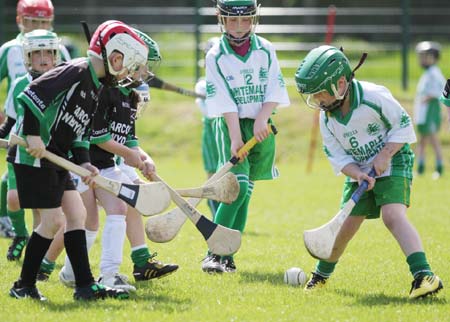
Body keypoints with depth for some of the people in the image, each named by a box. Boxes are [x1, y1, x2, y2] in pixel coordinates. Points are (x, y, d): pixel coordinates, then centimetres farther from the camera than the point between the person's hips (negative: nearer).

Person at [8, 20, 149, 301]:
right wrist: (33, 135, -23)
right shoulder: (76, 72, -15)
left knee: (77, 214, 5)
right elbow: (32, 95, -23)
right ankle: (24, 286, 2)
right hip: (34, 152, -10)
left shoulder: (97, 87, 14)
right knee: (54, 219, -8)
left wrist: (83, 162, 2)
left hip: (56, 158, 10)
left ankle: (85, 286, 5)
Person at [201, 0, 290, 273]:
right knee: (237, 188, -17)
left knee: (245, 191, 4)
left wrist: (262, 119, -16)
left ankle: (227, 255, 9)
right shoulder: (216, 56, -4)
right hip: (231, 126, -3)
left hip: (261, 126, 3)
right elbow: (225, 101, -11)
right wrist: (235, 138, -18)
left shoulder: (265, 50, 3)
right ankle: (213, 253, -14)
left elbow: (274, 90, -1)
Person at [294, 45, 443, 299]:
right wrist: (358, 174, -23)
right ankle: (322, 274, 32)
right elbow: (338, 157, -4)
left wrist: (385, 156, -23)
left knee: (393, 214, -26)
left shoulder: (374, 97, -22)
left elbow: (403, 126, -13)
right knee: (347, 224, 6)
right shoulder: (327, 118, -6)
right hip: (358, 171, 5)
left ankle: (424, 275, -35)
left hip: (392, 163, -5)